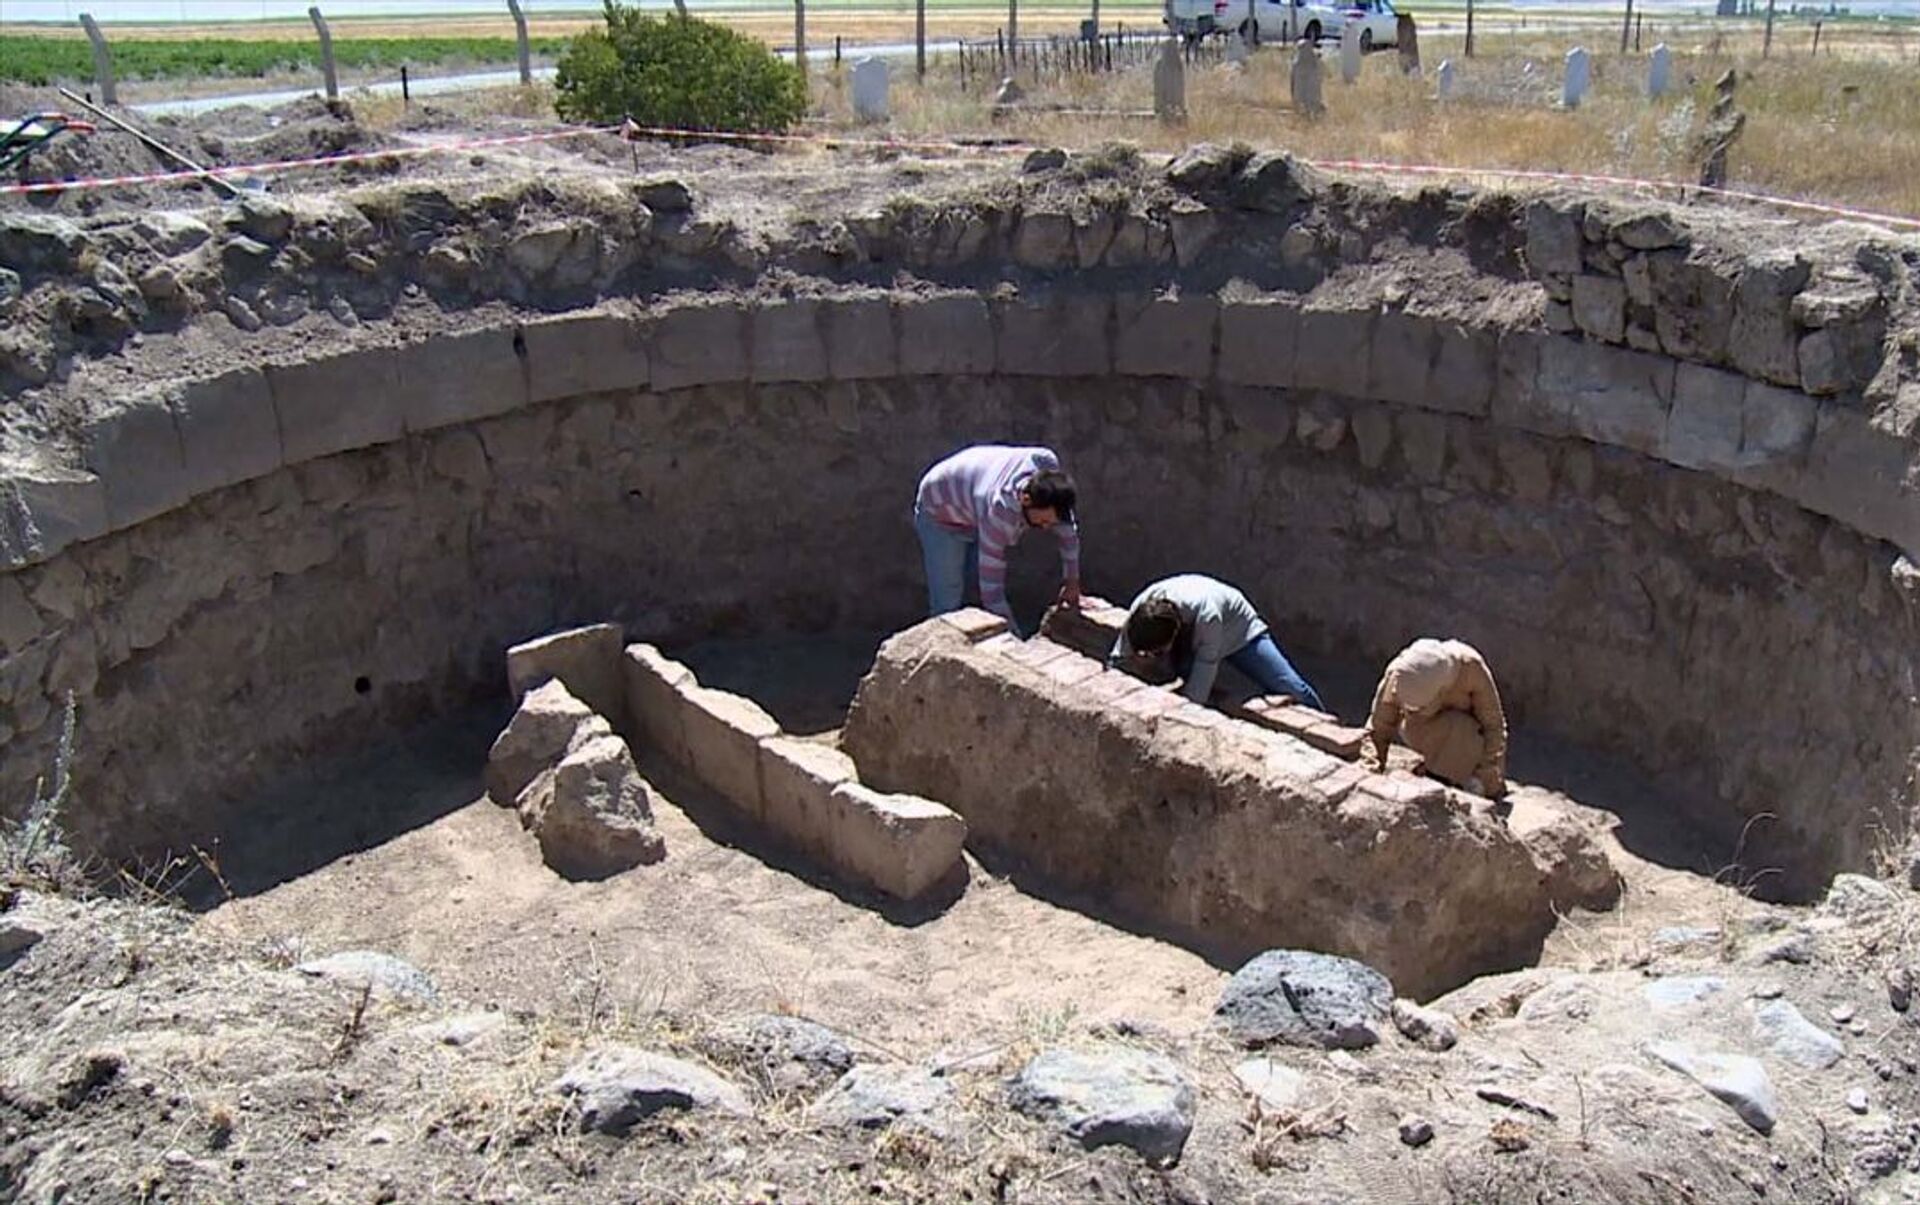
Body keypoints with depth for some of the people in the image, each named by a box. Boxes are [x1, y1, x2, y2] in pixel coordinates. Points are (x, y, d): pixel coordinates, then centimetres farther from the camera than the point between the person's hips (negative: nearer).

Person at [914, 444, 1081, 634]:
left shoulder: (1048, 471, -27)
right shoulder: (1000, 511, -45)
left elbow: (1067, 528, -7)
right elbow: (991, 587, -41)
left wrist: (1072, 580, -2)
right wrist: (1015, 637, -40)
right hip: (940, 514, -6)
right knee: (948, 606, -12)